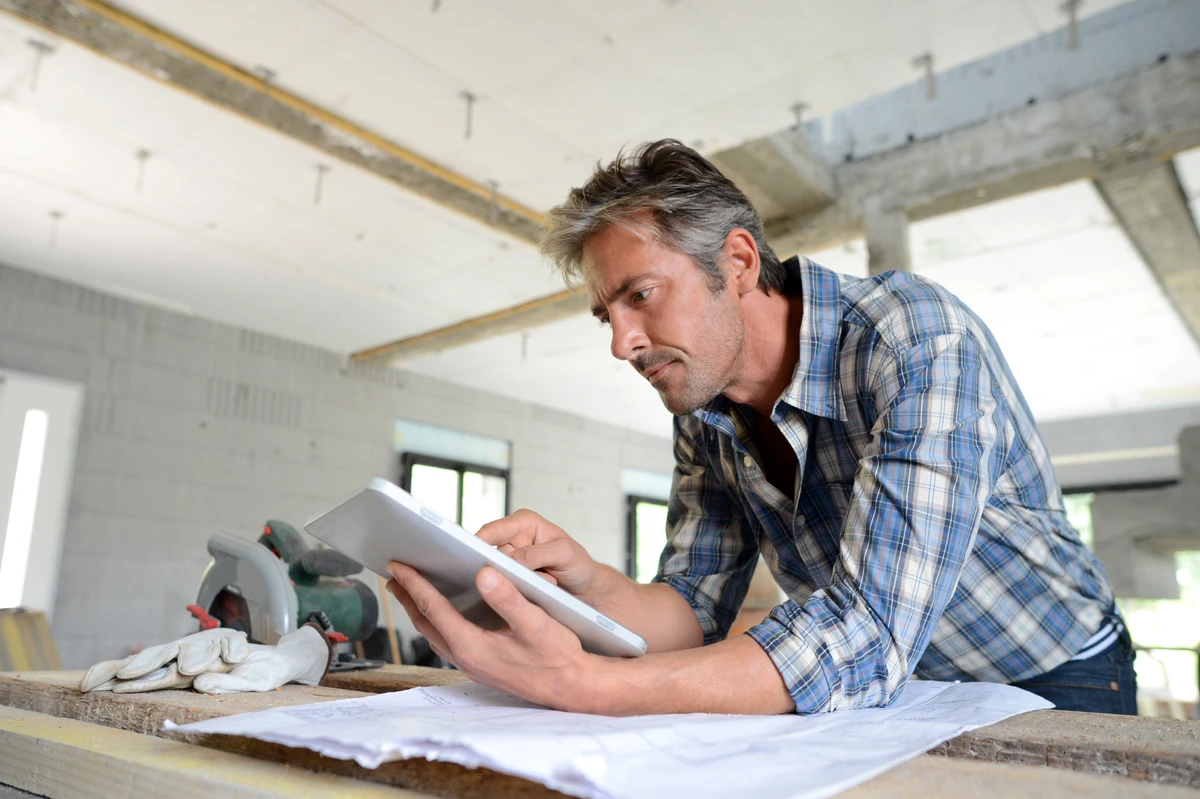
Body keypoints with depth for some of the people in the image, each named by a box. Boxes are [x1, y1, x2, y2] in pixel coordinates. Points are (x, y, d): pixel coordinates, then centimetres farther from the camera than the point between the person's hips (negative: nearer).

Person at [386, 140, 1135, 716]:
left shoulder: (918, 341, -28)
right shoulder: (705, 418, -7)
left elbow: (865, 636, -36)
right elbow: (696, 607, -5)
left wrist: (580, 686, -45)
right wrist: (588, 583, -26)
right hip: (893, 692, 5)